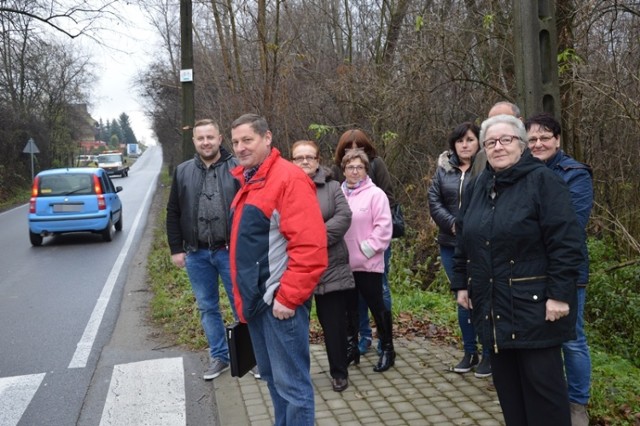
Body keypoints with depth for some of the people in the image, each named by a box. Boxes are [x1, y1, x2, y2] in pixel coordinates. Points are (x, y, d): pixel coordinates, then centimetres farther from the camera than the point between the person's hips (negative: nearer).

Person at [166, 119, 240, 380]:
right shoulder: (182, 172, 7)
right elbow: (173, 214, 10)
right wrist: (176, 249, 5)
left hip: (230, 251, -3)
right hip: (196, 254, 4)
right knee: (207, 308, 13)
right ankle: (219, 356, 28)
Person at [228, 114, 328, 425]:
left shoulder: (289, 178, -15)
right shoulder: (247, 181, 13)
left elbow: (309, 247, -23)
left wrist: (288, 297, -20)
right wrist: (243, 291, 16)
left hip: (279, 300, -9)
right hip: (256, 298, 9)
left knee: (291, 382, 2)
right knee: (271, 376, 20)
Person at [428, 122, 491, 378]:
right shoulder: (444, 168, 7)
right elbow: (434, 200, 3)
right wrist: (453, 224, -10)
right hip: (451, 244, 5)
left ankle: (488, 354, 18)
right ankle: (469, 352, 28)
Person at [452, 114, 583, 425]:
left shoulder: (543, 181, -10)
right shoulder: (477, 187, 11)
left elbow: (566, 243, -15)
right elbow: (463, 240, 16)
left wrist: (559, 294, -19)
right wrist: (461, 284, 13)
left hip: (534, 305, -6)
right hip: (492, 305, 6)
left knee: (541, 381, 3)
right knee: (505, 380, 15)